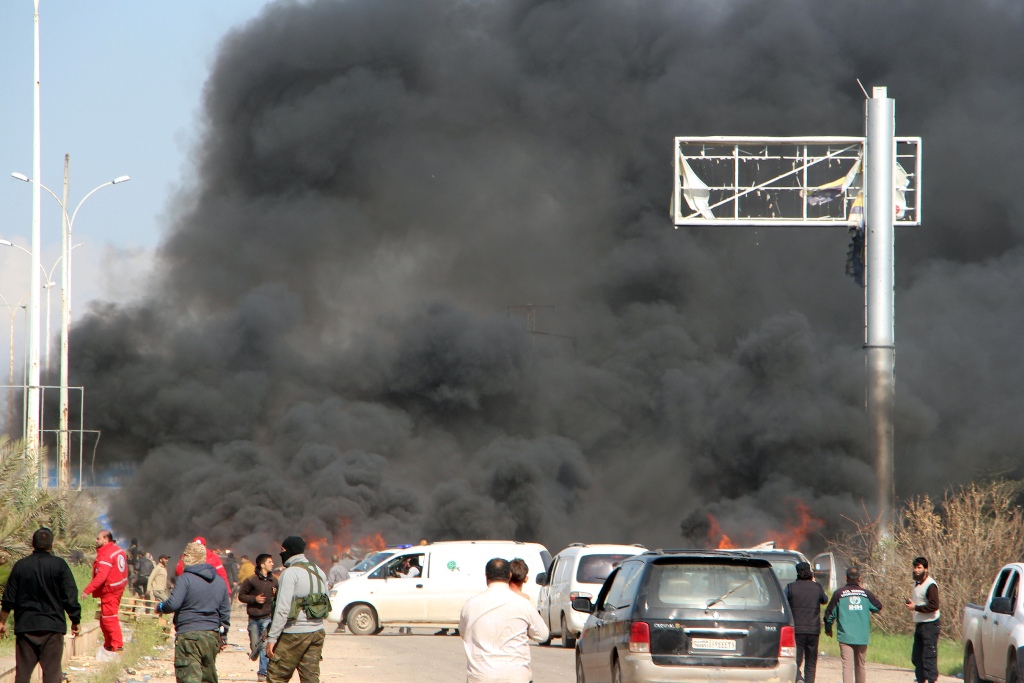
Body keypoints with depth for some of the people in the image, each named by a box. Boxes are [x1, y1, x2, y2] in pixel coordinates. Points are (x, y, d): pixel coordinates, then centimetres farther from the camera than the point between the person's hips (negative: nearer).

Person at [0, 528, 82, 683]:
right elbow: (71, 597, -5)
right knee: (52, 670, 0)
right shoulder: (59, 565, -5)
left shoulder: (20, 566, 2)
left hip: (25, 625, 2)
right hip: (52, 626, -2)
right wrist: (75, 621, 7)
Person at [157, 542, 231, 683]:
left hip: (189, 635, -7)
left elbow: (173, 604, -16)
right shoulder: (220, 581, 13)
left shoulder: (186, 579, -8)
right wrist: (223, 636, 26)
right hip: (212, 637, 7)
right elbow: (225, 612, 17)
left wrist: (160, 607, 5)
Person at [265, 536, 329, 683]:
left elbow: (283, 609, -17)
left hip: (295, 634, -8)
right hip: (317, 632, 8)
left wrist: (272, 638, -17)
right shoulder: (319, 572, 14)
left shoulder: (290, 573, -11)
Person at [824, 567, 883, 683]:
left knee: (847, 666, -9)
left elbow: (830, 613, 3)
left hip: (845, 636, -3)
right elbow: (878, 607, 18)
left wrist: (828, 629, 21)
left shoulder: (839, 594, -1)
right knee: (860, 666, 16)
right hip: (862, 637, 3)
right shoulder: (866, 593, 4)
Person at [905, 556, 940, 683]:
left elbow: (934, 606, -21)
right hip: (919, 624, 9)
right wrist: (909, 603, 9)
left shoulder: (930, 585, -14)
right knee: (916, 656, 11)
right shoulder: (916, 584, 15)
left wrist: (916, 607, -19)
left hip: (930, 625, -9)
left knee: (929, 656, -11)